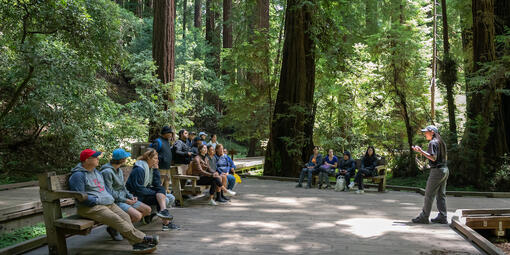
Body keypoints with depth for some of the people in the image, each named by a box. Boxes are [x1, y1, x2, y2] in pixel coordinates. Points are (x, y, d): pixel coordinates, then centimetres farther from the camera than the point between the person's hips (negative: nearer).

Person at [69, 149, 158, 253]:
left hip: (107, 203, 9)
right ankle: (142, 239, -27)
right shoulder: (78, 175, -7)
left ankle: (137, 244, -22)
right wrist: (98, 200, -16)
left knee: (125, 216, -14)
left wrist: (109, 198, 11)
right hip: (90, 207, -8)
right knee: (115, 219, -26)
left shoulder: (96, 172, 22)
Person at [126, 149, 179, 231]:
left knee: (171, 198, -4)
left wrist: (155, 169, -6)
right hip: (137, 196, -9)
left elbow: (157, 184, 3)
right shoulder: (139, 169, -19)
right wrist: (157, 193, -20)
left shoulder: (151, 168, 8)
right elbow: (138, 189, -24)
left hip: (146, 192, 9)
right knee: (165, 200, -23)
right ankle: (166, 223, -18)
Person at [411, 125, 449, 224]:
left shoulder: (433, 143, -12)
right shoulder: (441, 142, 16)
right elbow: (445, 158, 19)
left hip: (437, 170, -9)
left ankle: (424, 217, 0)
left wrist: (421, 151, -22)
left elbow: (433, 158, -20)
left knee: (429, 194, -4)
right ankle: (442, 217, 13)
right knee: (441, 195, 12)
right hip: (445, 169, 9)